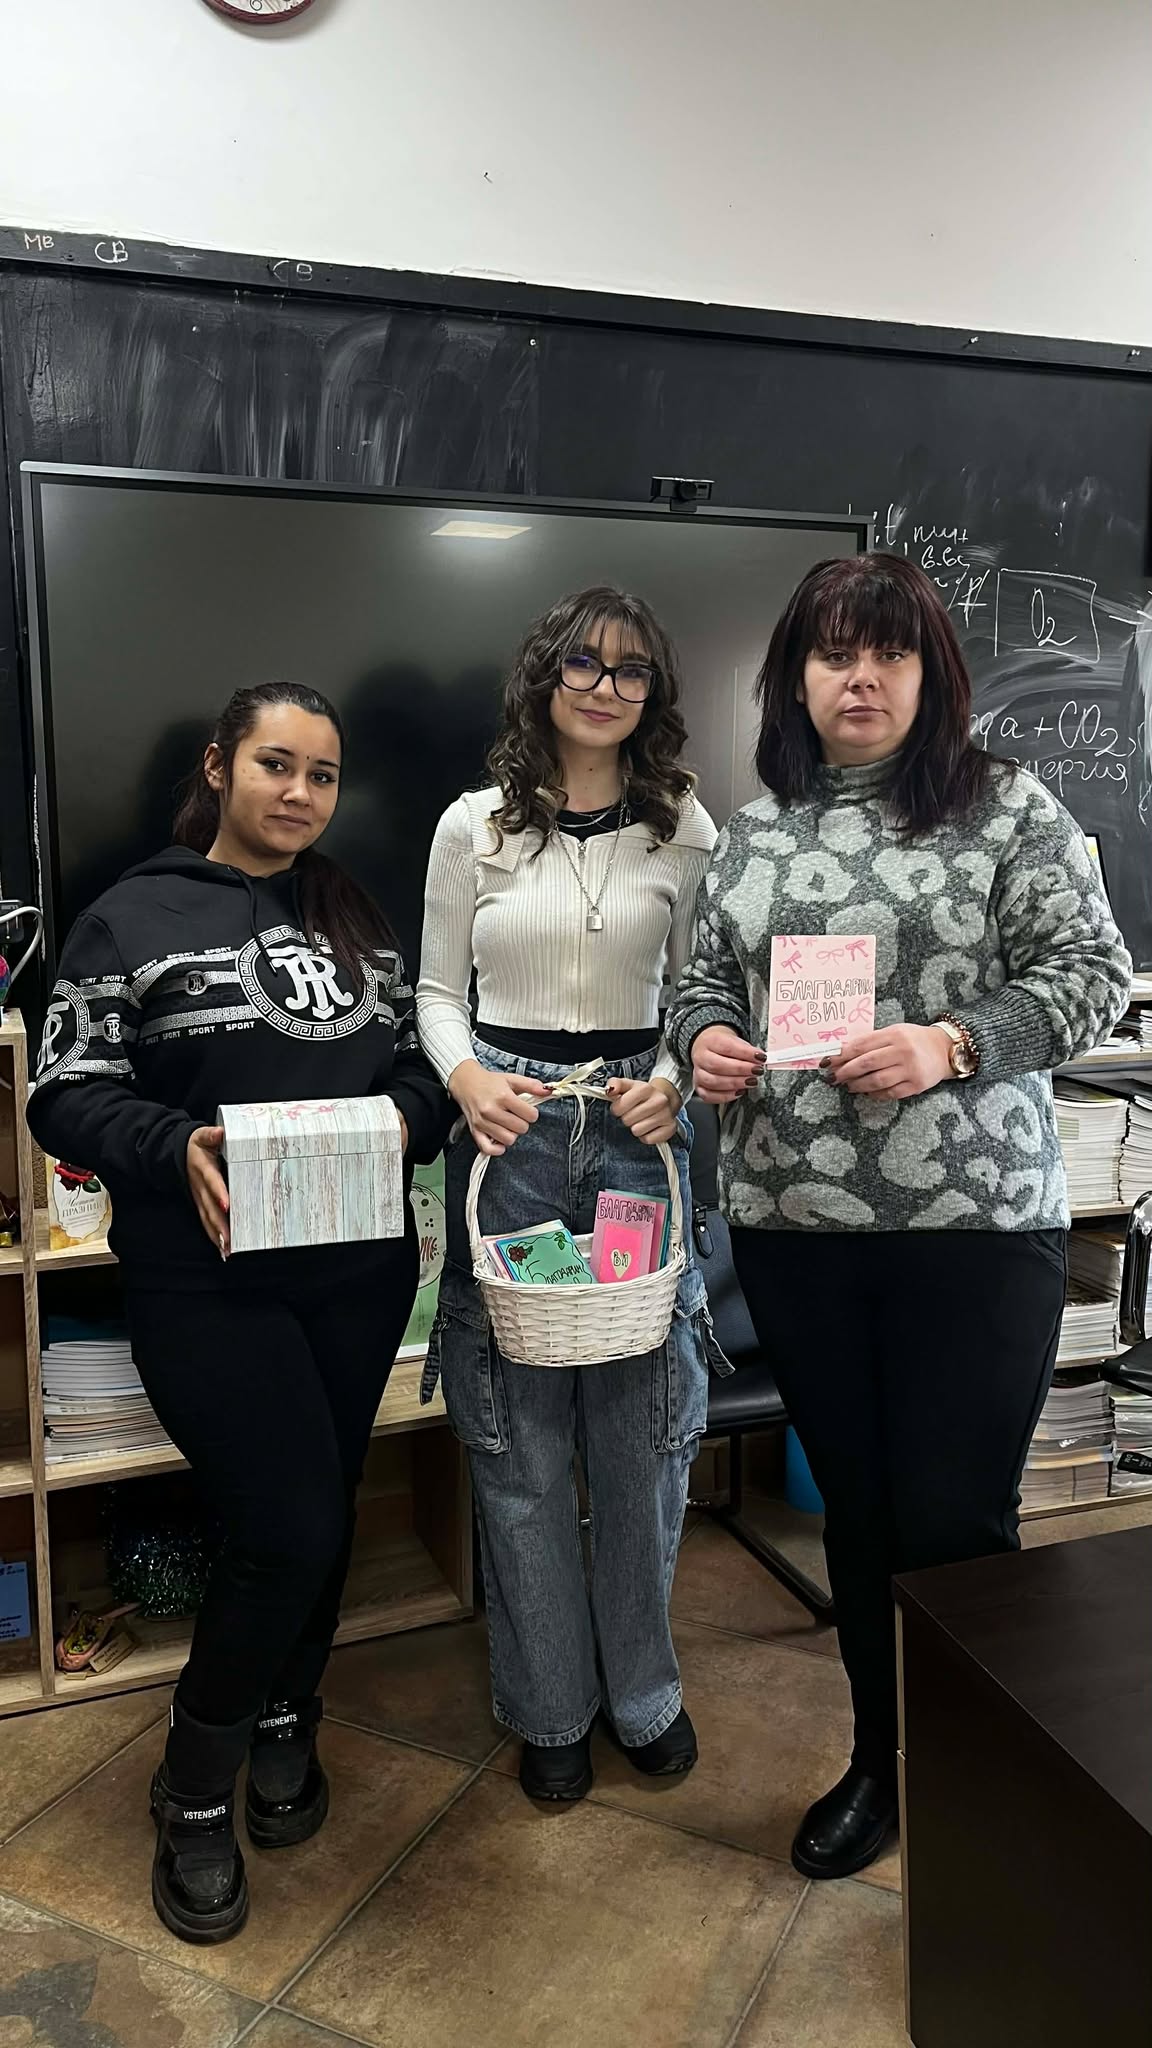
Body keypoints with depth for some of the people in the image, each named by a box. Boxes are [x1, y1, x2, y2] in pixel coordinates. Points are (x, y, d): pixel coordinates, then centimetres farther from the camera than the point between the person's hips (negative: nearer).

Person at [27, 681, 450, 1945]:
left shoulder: (356, 920, 12)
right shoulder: (135, 918, -2)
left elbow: (417, 1062, 13)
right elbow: (67, 1093, -6)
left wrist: (402, 1114, -9)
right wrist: (180, 1148, -22)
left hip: (360, 1270, 5)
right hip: (206, 1284, -5)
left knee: (322, 1511, 15)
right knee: (288, 1530, -7)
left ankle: (283, 1728, 43)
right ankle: (193, 1793, 21)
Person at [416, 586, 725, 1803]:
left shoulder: (685, 829, 5)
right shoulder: (473, 825, 4)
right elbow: (438, 989, 6)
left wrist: (675, 1076, -11)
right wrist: (465, 1079, -13)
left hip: (638, 1128, 1)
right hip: (508, 1125, 0)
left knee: (643, 1418, 6)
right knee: (520, 1432, 6)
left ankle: (643, 1687, 31)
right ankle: (550, 1705, 26)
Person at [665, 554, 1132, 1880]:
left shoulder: (1008, 811, -1)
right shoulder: (755, 830, 11)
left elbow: (1089, 976, -5)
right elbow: (705, 980, 16)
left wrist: (946, 1045, -19)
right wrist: (703, 1041, -6)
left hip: (976, 1224, -3)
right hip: (791, 1224, 4)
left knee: (957, 1520, 3)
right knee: (856, 1506, 17)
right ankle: (881, 1760, 37)